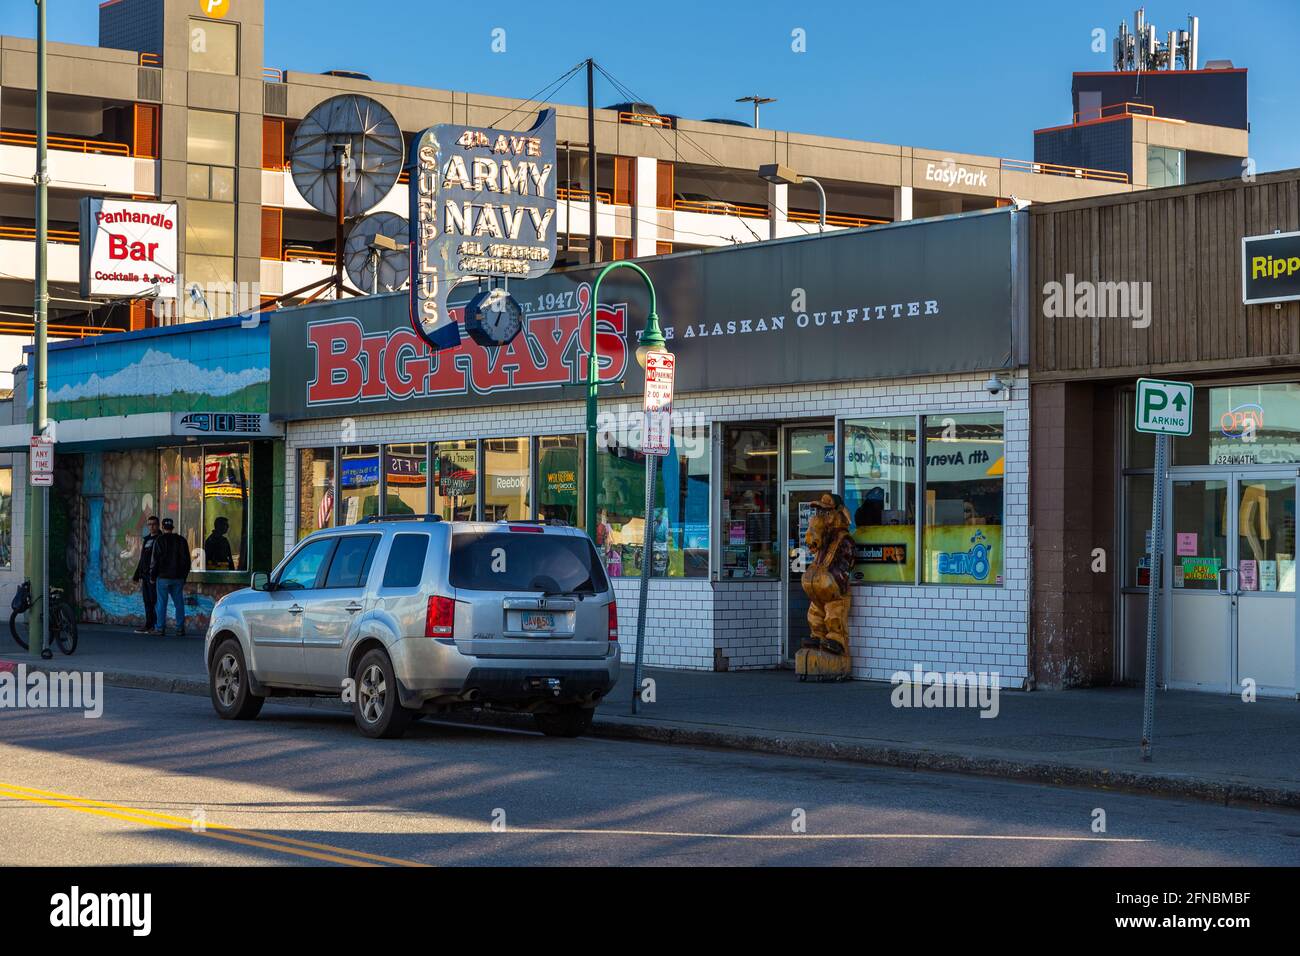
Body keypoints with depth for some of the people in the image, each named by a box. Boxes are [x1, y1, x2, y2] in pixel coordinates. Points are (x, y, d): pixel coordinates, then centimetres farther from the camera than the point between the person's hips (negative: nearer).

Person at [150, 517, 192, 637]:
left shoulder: (159, 541, -7)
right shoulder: (181, 540, 7)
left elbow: (155, 561, -7)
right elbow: (186, 560, 12)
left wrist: (152, 576, 3)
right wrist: (184, 576, 19)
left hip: (163, 577, -4)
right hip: (178, 578, 4)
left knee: (162, 603, -1)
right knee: (179, 603, 5)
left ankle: (160, 628, -1)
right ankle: (180, 629, 3)